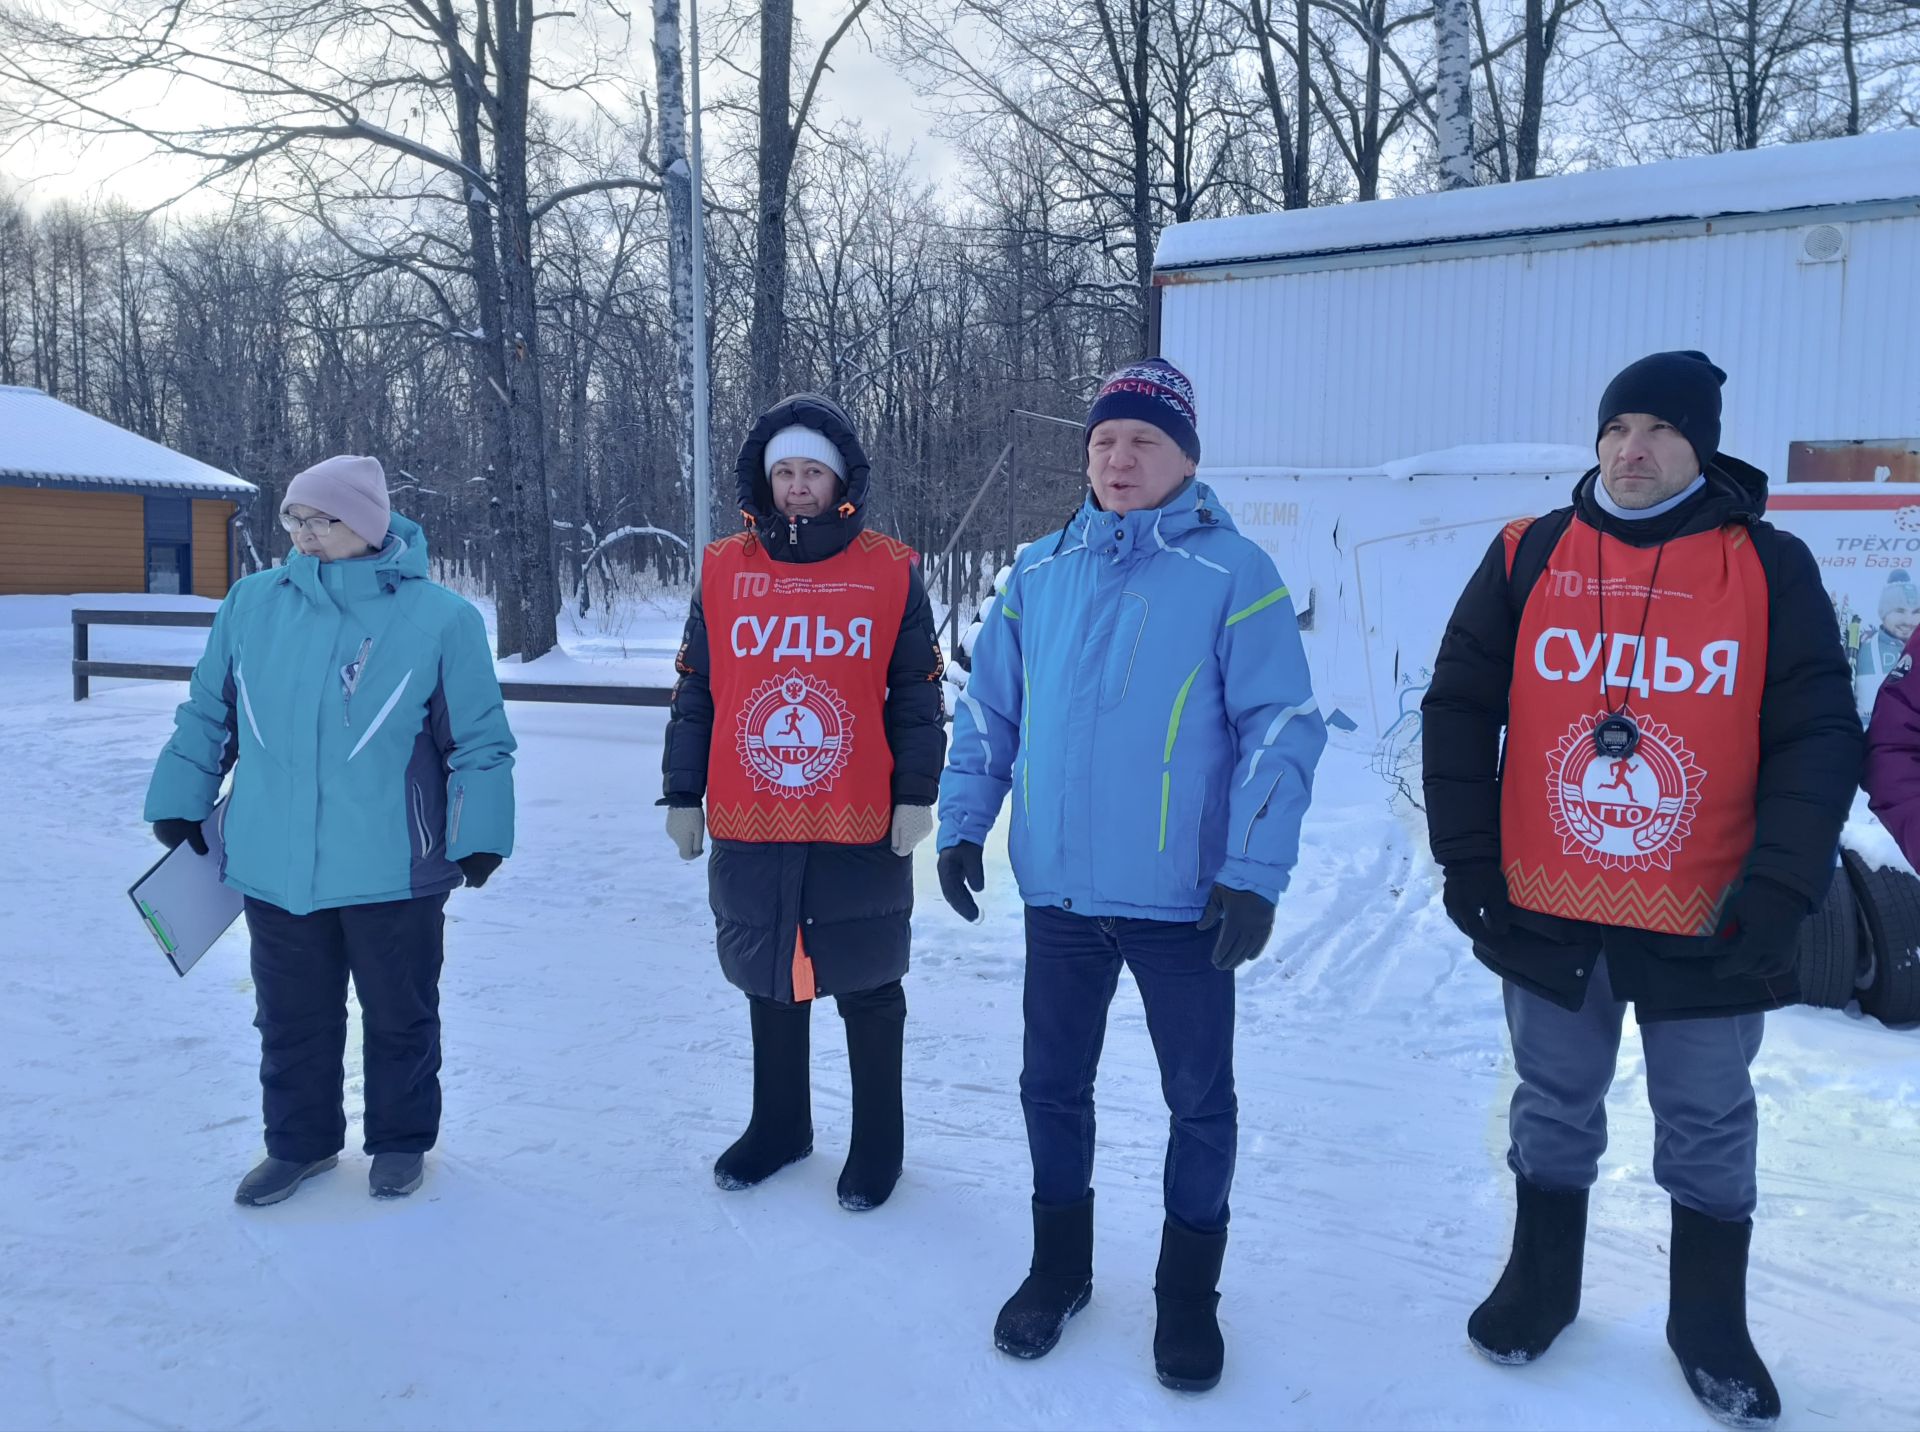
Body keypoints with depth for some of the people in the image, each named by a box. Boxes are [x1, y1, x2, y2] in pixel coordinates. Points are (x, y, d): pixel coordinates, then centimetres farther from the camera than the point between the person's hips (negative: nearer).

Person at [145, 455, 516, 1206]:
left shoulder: (439, 617, -9)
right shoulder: (252, 602, 2)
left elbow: (478, 741, -6)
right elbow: (208, 714, 12)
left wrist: (478, 835, -8)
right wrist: (180, 805, 14)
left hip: (393, 873, -3)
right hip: (274, 867, 4)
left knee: (400, 1018, 13)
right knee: (291, 1019, 18)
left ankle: (401, 1141, 33)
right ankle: (299, 1142, 38)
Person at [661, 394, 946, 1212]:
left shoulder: (892, 572, -2)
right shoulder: (724, 572, 4)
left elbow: (917, 698, 0)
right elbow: (694, 695, 8)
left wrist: (916, 796, -4)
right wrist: (681, 795, 6)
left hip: (861, 829, -2)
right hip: (749, 828, 3)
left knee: (868, 989, 11)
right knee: (770, 982, 17)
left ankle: (877, 1140, 28)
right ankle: (778, 1125, 37)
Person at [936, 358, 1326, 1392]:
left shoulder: (1232, 574, -8)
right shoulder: (1039, 575, 5)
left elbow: (1282, 728, -12)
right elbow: (988, 710, 10)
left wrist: (1254, 873, -16)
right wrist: (963, 826, 6)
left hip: (1183, 898, -3)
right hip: (1059, 890, 4)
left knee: (1200, 1101, 11)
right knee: (1053, 1086, 16)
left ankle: (1187, 1290, 33)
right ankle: (1059, 1267, 38)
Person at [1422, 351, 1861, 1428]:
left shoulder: (1769, 566, -3)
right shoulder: (1527, 557, 0)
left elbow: (1819, 739, -6)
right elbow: (1458, 710, 3)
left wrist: (1779, 893, -14)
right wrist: (1466, 857, -2)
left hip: (1708, 925, -1)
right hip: (1546, 915, 1)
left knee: (1709, 1131, 15)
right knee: (1554, 1115, 17)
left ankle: (1711, 1322, 35)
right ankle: (1543, 1282, 38)